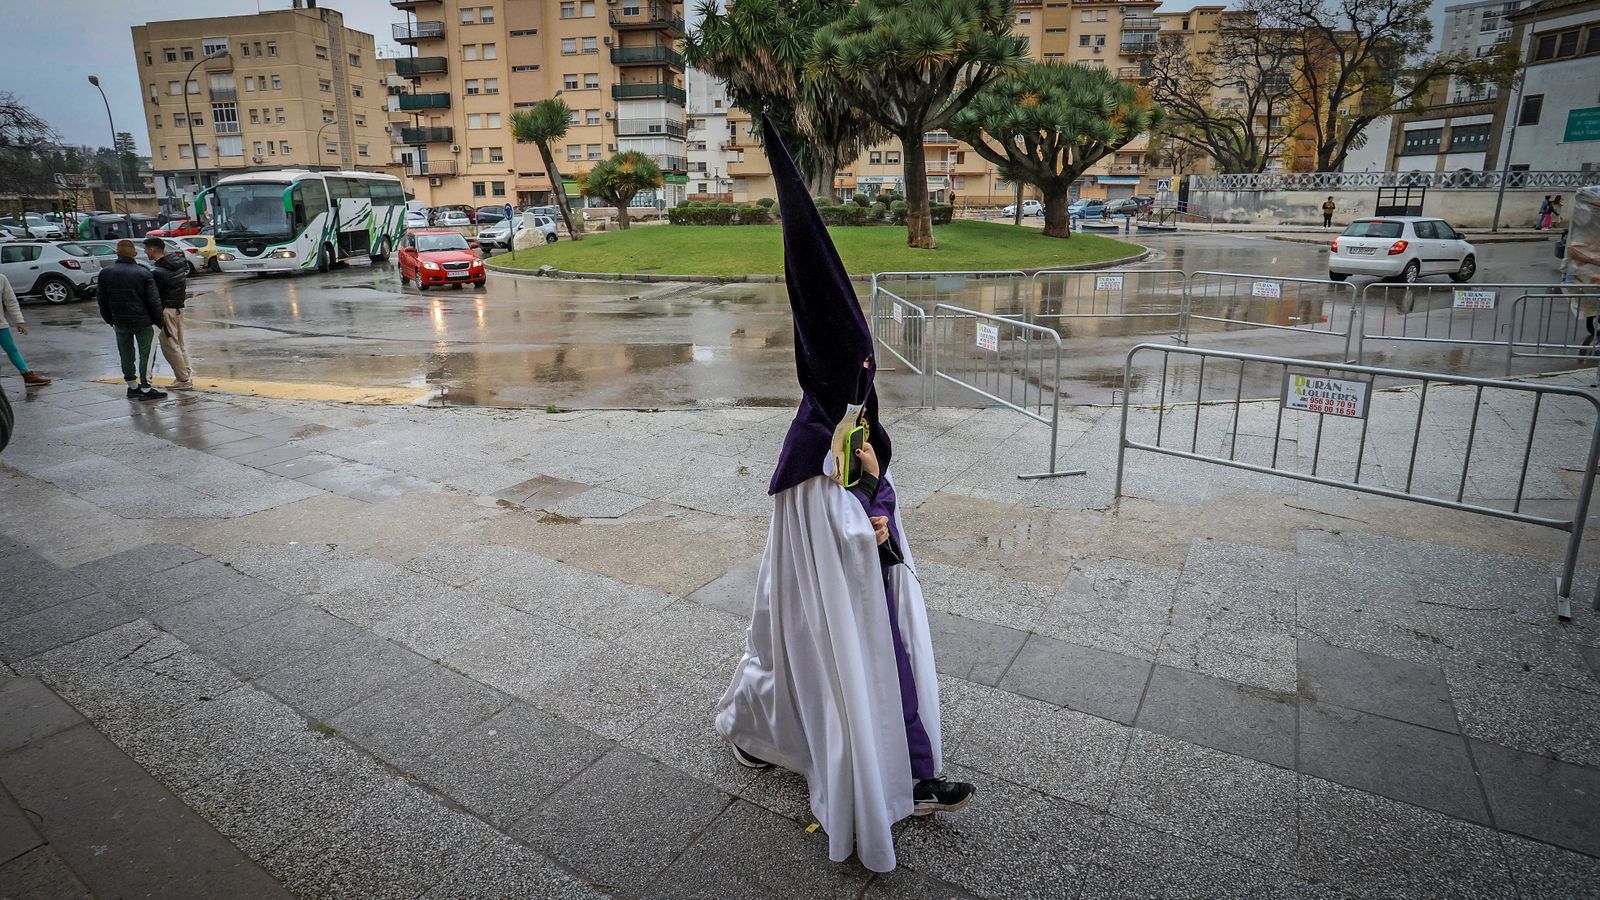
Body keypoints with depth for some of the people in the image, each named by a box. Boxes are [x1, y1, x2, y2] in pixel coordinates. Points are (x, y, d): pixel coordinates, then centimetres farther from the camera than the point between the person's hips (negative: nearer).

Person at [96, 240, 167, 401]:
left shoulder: (105, 273, 2)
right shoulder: (143, 273, -13)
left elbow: (103, 301, 9)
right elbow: (154, 301, -13)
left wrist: (110, 320, 19)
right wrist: (159, 321, -4)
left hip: (120, 322, 5)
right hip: (143, 321, -5)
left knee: (126, 354, 15)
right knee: (146, 354, 1)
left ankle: (132, 387, 23)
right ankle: (145, 389, 1)